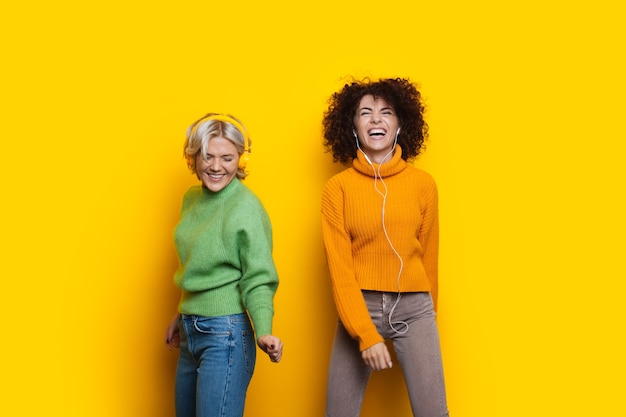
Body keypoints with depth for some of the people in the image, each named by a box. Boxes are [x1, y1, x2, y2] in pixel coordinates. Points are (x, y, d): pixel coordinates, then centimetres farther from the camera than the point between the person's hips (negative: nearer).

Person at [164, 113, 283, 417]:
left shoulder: (246, 207, -14)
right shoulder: (191, 198, 8)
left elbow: (258, 279, -16)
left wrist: (263, 331, -30)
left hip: (225, 335, -8)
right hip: (191, 334, 8)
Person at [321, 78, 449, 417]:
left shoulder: (423, 184, 0)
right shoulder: (337, 188, -4)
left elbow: (428, 257, 9)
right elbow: (339, 267, -7)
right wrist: (366, 334, -14)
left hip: (414, 307, 1)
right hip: (359, 307, -1)